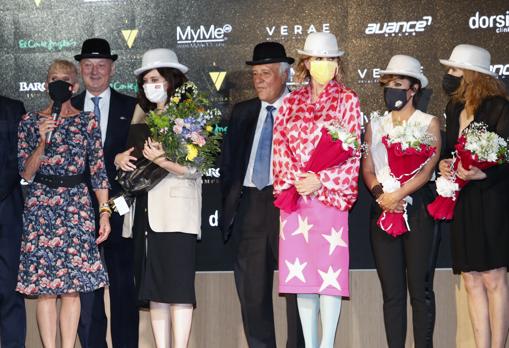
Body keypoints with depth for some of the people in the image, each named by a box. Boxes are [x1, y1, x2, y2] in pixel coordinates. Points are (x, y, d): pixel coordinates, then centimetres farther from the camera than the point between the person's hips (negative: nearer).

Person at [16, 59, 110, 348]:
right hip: (40, 207, 0)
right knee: (44, 287, -2)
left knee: (73, 285, -1)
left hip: (77, 206, 0)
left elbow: (98, 169, 6)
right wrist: (42, 142, -11)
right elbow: (26, 174, 3)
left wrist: (105, 211, -1)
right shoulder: (31, 121, 7)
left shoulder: (88, 121, 7)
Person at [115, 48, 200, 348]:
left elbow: (195, 168, -9)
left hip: (177, 210, -6)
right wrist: (120, 159, 1)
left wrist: (161, 160, -20)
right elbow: (133, 157, 22)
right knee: (154, 288, 6)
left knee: (178, 286, -8)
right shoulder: (142, 119, 17)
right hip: (147, 211, 6)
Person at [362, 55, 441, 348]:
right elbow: (367, 169, 7)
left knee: (420, 289, -2)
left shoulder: (429, 123, 4)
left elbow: (427, 169, -7)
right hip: (382, 211, 3)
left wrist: (398, 195, -18)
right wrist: (380, 193, -12)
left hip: (418, 209, -3)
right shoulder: (375, 126, 15)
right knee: (392, 291, 4)